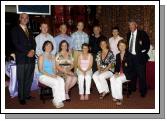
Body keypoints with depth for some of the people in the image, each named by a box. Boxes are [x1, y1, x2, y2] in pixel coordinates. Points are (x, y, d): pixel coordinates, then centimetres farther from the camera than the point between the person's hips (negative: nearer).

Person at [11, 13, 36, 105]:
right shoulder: (15, 30, 3)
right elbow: (16, 44, -8)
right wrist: (27, 52, -14)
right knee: (21, 79, 0)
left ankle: (27, 94, 19)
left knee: (29, 78, 7)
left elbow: (33, 42, 15)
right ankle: (21, 97, 9)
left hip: (31, 58, 5)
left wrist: (33, 50, -6)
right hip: (21, 58, -5)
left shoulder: (29, 31, 22)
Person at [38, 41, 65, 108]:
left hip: (52, 75, 5)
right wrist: (49, 75, -18)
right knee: (55, 82, -31)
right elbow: (40, 70, -9)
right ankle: (56, 101, -17)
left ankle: (59, 100, -21)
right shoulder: (41, 56, -3)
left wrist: (55, 74, -6)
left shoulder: (53, 57, 15)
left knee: (61, 81, -25)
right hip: (43, 76, -5)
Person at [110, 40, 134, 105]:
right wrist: (116, 72, -7)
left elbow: (130, 68, -12)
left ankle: (119, 98, -20)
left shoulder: (129, 55, -6)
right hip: (119, 73, 5)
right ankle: (115, 96, -15)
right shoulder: (117, 55, 13)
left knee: (118, 79, -31)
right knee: (112, 79, -24)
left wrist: (122, 74, -21)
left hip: (127, 74, -5)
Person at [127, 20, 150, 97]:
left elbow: (147, 44, -4)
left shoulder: (142, 34, -5)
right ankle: (132, 88, 27)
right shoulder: (129, 34, 12)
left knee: (141, 75, 0)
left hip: (139, 57, -5)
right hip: (130, 57, 5)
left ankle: (143, 91, 14)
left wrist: (143, 53, -10)